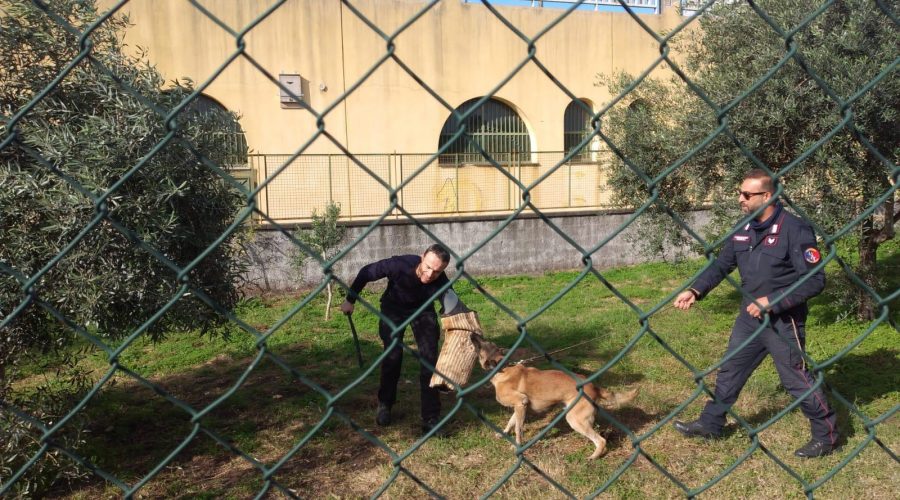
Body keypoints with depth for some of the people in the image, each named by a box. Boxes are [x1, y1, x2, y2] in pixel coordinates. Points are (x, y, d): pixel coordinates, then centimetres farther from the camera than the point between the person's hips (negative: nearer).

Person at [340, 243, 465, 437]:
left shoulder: (441, 282, -34)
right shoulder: (400, 265, -36)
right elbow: (366, 272, -20)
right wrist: (350, 300, -10)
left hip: (422, 309, 1)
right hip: (393, 308, -1)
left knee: (430, 359, -8)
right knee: (393, 357, -3)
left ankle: (430, 419, 0)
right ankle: (384, 405, 23)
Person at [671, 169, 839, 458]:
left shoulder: (794, 229, -19)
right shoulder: (744, 229, 2)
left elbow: (815, 280, -20)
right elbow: (721, 265, 9)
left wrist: (772, 302, -24)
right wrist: (696, 291, -5)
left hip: (783, 321, -7)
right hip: (750, 316, 7)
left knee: (796, 378, 5)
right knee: (730, 371, 15)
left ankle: (826, 435, 25)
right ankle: (710, 424, 30)